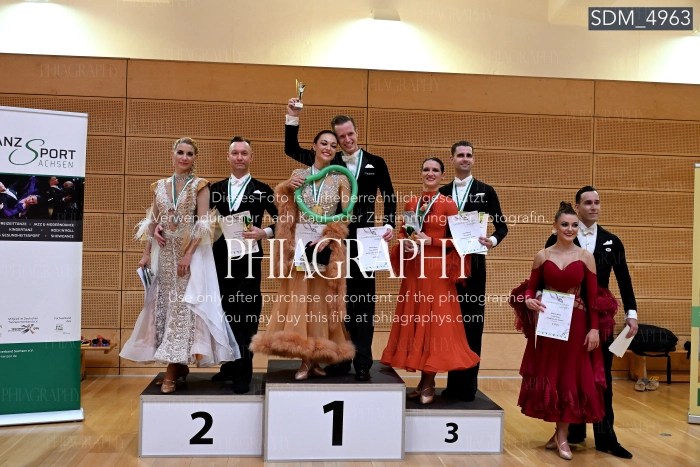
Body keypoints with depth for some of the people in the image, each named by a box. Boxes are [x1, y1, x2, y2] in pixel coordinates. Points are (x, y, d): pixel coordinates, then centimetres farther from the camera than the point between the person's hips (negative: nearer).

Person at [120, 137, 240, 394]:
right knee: (164, 305, 5)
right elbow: (152, 222, 11)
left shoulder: (200, 186, -2)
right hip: (164, 254, 5)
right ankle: (179, 364, 16)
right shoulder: (160, 186, 11)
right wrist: (146, 254, 4)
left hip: (191, 253, -5)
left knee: (183, 306, -5)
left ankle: (172, 370, -1)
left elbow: (203, 224, -8)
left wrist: (188, 254, -16)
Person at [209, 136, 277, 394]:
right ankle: (229, 366, 24)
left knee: (247, 316, 0)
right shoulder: (216, 189, 10)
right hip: (222, 259, 3)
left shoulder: (262, 190, 2)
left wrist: (264, 232, -16)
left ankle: (243, 374, 9)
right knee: (226, 313, 11)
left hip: (249, 259, -3)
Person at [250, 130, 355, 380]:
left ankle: (316, 358, 11)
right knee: (299, 299, -1)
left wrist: (328, 237, -13)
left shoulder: (341, 180, 4)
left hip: (328, 248, 0)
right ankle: (306, 360, 6)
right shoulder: (298, 175, 8)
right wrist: (286, 188, -7)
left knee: (323, 300, 3)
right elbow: (285, 210, 9)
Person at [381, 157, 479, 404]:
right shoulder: (411, 203, 11)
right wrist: (405, 242, -4)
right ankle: (423, 381, 18)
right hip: (413, 270, 5)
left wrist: (430, 241, -16)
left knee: (434, 322, -2)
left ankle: (429, 383, 8)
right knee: (414, 321, 7)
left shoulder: (448, 204, -4)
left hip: (437, 270, -5)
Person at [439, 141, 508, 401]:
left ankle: (468, 385, 9)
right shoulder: (443, 193, 9)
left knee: (472, 324, 1)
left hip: (474, 264, -3)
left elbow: (501, 225, 1)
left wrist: (493, 240, -18)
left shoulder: (486, 191, 2)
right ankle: (454, 382, 18)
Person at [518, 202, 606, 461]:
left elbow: (593, 296, -1)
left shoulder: (586, 257, 0)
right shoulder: (542, 256, 2)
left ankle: (562, 435, 16)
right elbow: (531, 287, 5)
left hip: (576, 325, -1)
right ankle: (559, 432, 24)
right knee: (548, 375, 7)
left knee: (571, 376, 3)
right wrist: (528, 300, -17)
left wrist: (594, 328, -5)